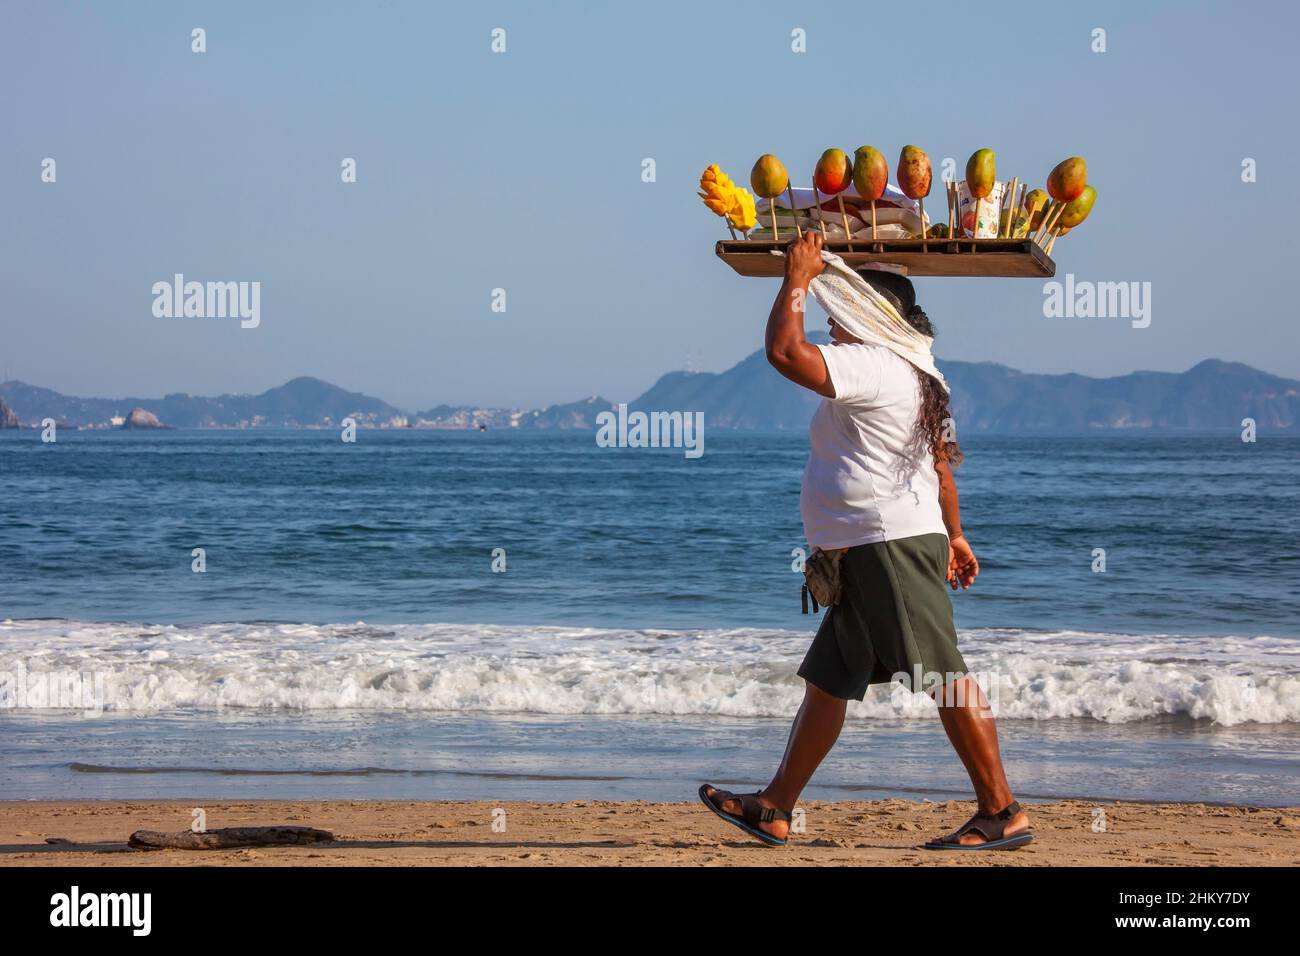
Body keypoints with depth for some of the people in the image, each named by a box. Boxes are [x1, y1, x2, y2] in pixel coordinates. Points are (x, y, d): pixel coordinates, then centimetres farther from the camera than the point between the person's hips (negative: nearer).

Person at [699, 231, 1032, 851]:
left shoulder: (871, 366, -15)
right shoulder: (914, 375, 18)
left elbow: (784, 352, -24)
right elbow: (941, 462, 22)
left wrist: (797, 279, -12)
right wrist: (953, 536, 28)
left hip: (891, 546, -11)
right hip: (872, 555, 11)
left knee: (944, 678, -8)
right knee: (827, 682, 13)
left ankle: (1002, 813, -5)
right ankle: (774, 810, 19)